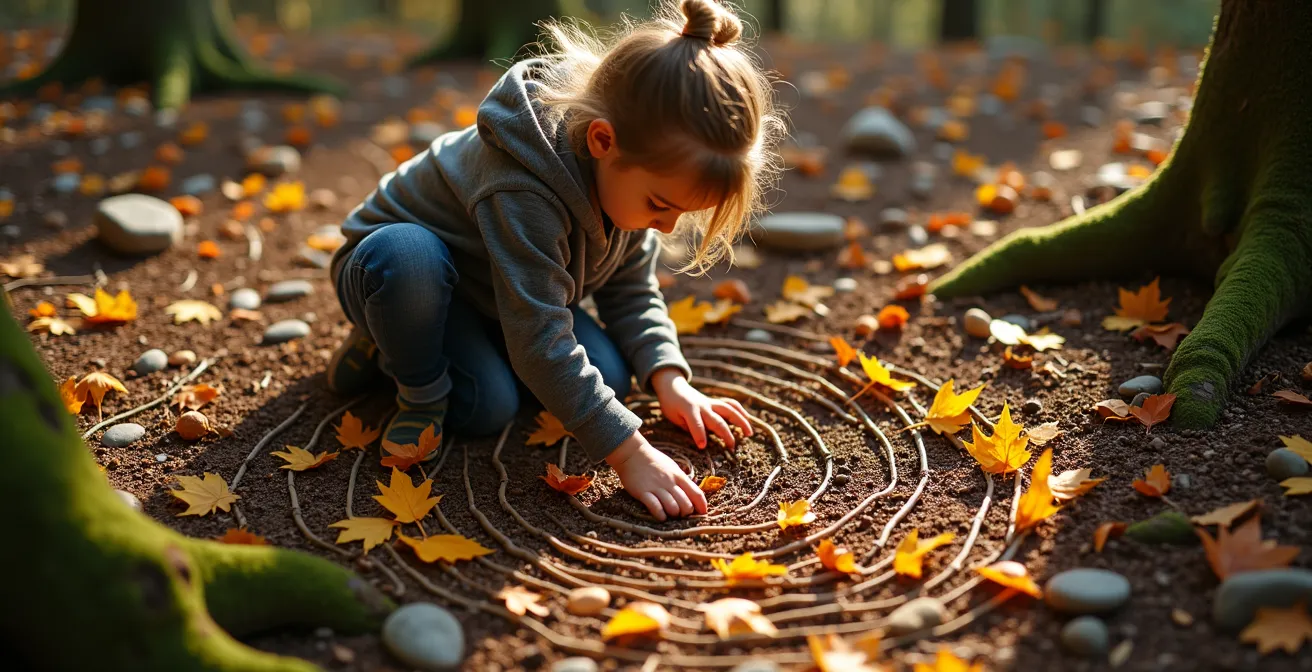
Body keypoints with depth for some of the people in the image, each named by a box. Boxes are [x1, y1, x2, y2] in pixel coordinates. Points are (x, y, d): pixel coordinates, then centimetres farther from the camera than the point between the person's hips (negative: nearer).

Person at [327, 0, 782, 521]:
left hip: (492, 286, 9)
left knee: (609, 376, -8)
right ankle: (420, 391, -3)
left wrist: (669, 379, -17)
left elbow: (632, 291, -2)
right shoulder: (524, 188, -40)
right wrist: (628, 452, -39)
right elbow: (539, 341, -40)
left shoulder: (632, 173, -15)